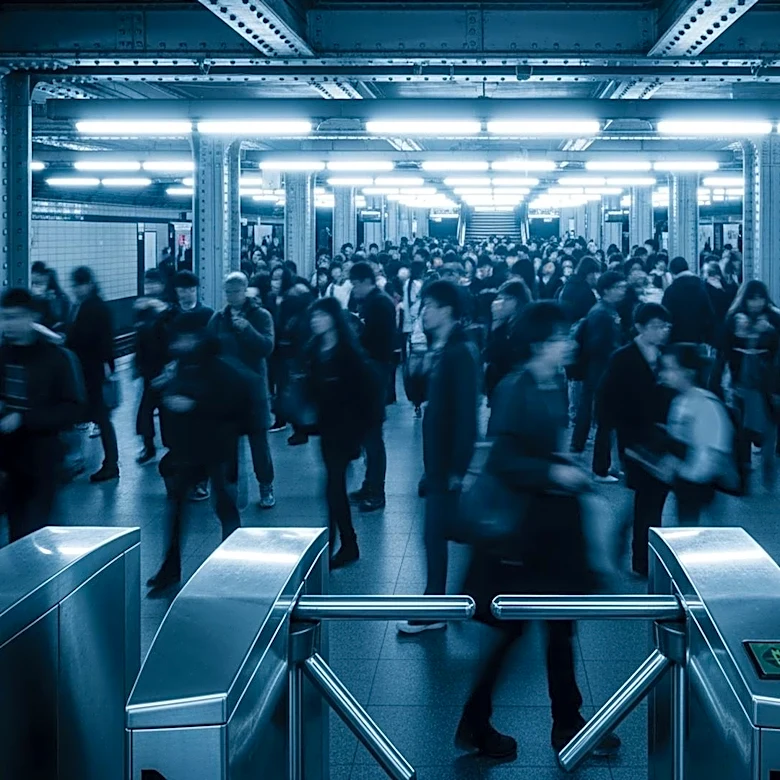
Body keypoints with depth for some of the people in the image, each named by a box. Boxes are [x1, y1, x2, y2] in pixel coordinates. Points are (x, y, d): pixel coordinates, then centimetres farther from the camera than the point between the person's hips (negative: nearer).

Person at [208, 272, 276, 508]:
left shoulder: (260, 316, -2)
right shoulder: (218, 318, 7)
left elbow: (267, 347, -14)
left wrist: (247, 329, -27)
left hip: (252, 385, -3)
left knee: (258, 437, 0)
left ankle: (266, 487, 11)